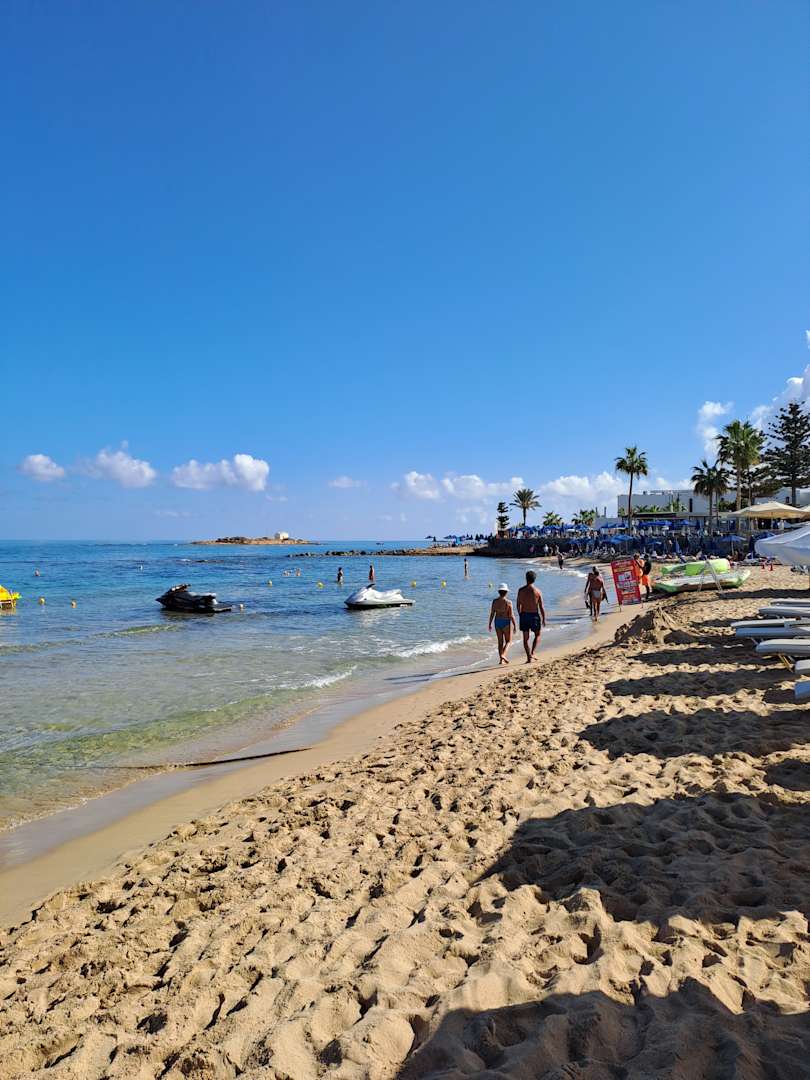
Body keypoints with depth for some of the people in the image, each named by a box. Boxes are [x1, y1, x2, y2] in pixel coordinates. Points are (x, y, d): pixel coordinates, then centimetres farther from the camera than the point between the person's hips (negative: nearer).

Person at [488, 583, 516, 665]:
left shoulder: (495, 601, -1)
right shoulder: (508, 602, -11)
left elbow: (492, 614, 0)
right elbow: (511, 615, -12)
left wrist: (490, 624, 8)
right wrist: (514, 625, -3)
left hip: (497, 622, 4)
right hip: (506, 622, -4)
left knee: (500, 641, 13)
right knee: (508, 641, 7)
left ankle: (501, 659, 13)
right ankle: (503, 655, -15)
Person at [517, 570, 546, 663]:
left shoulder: (521, 590, -5)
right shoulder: (537, 591, -9)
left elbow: (519, 605, 0)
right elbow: (541, 607, -7)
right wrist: (544, 619, 2)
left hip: (524, 615, 1)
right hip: (535, 615, -1)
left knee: (525, 638, 11)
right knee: (537, 635, 19)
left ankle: (529, 657, 10)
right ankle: (532, 653, 3)